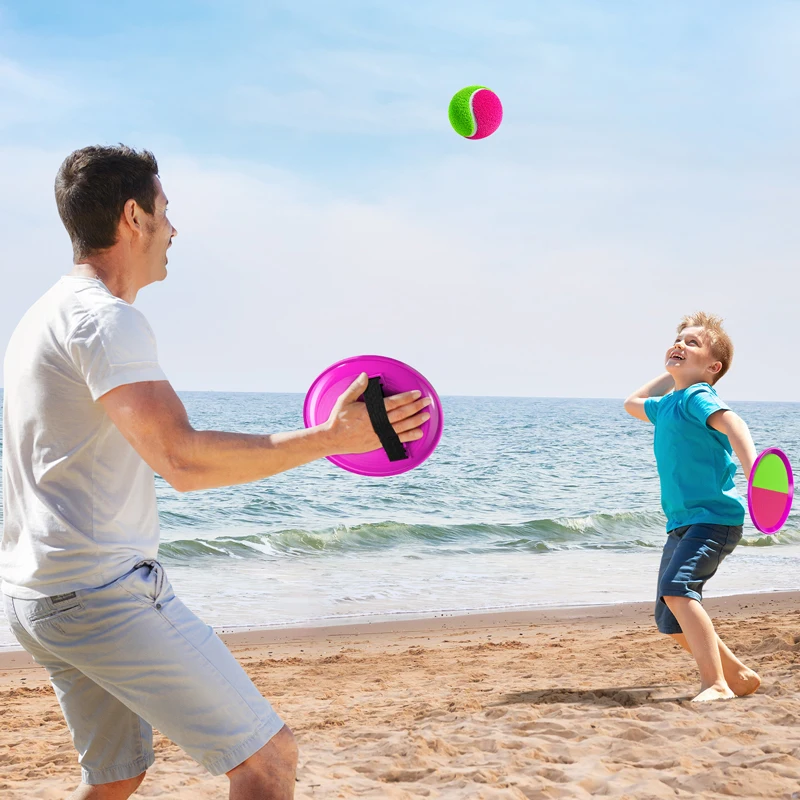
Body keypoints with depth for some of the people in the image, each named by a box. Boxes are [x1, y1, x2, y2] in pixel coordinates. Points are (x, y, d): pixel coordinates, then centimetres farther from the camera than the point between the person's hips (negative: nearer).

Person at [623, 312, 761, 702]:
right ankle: (739, 675, 22)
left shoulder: (697, 397, -10)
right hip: (682, 523, 9)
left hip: (714, 517, -9)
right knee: (670, 620, 8)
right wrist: (670, 375, 30)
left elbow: (732, 423, -29)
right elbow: (632, 403, 39)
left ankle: (716, 685, -27)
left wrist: (753, 472, -45)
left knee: (676, 588, -29)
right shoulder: (667, 404, 17)